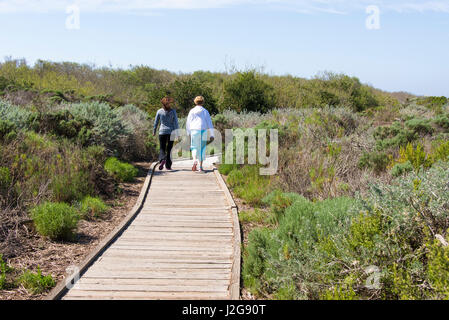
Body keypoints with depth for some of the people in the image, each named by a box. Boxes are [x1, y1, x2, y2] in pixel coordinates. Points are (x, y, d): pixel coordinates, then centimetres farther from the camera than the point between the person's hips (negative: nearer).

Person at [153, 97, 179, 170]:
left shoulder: (159, 111, 0)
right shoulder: (173, 111, -3)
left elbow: (156, 122, 6)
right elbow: (176, 123, -6)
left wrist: (154, 131, 19)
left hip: (162, 132, 0)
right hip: (171, 132, 0)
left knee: (162, 149, 6)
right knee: (169, 149, 9)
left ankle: (162, 159, -23)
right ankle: (168, 166, 8)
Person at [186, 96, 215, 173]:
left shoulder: (192, 111, 6)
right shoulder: (205, 111, 3)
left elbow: (188, 123, 10)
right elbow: (209, 123, -1)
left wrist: (188, 133, 23)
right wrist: (212, 135, 0)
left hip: (194, 131, 1)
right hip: (203, 132, 0)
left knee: (194, 148, 12)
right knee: (202, 149, 8)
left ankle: (195, 160, -18)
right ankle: (200, 167, 6)